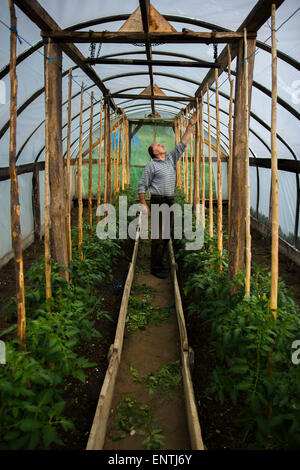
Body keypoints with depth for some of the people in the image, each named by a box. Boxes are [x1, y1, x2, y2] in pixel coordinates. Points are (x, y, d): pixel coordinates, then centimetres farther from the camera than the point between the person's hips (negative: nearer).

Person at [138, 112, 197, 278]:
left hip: (170, 202, 7)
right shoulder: (151, 166, -4)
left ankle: (159, 262, 22)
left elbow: (182, 145, 15)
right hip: (158, 202, -7)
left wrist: (190, 125, 11)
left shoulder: (171, 159, 14)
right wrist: (143, 204, -12)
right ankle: (155, 267, 1)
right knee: (159, 235, -6)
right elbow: (142, 186, -4)